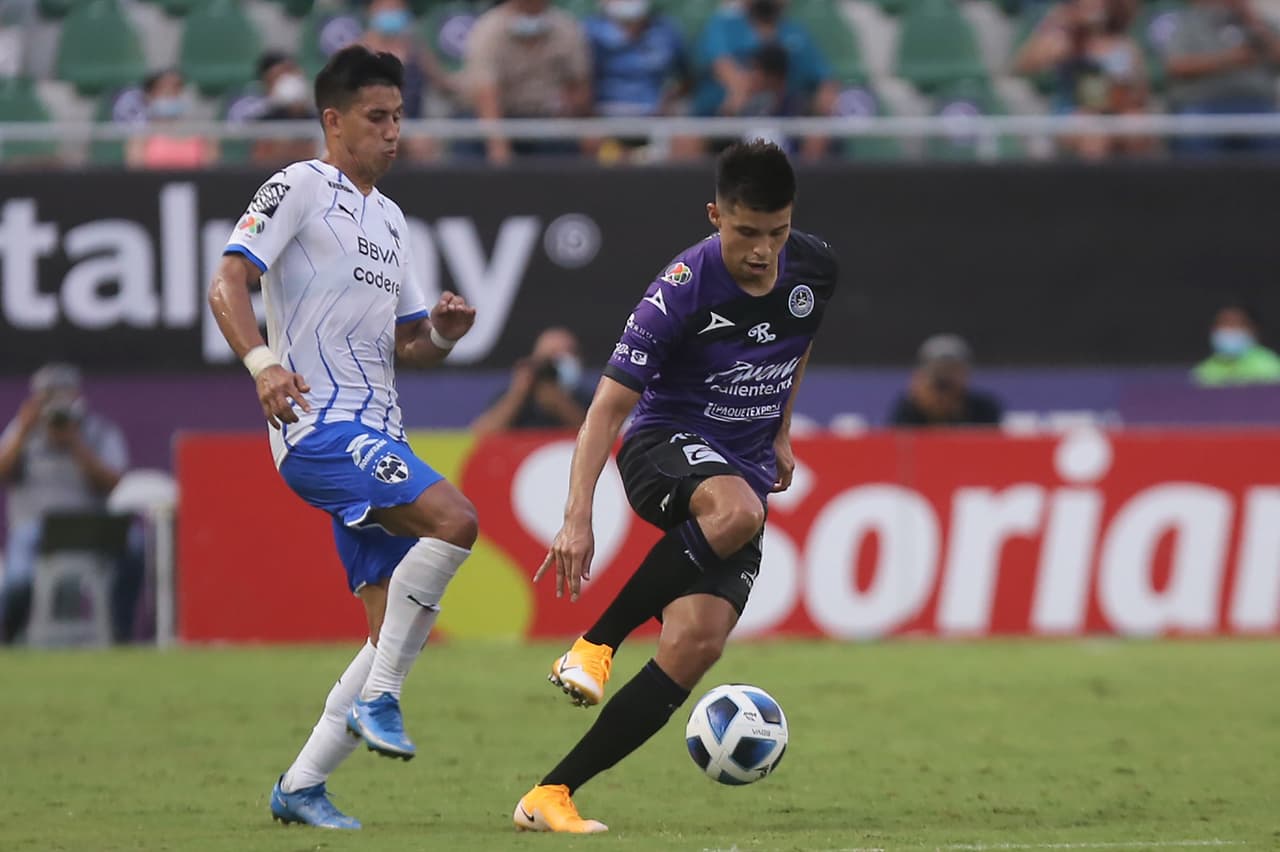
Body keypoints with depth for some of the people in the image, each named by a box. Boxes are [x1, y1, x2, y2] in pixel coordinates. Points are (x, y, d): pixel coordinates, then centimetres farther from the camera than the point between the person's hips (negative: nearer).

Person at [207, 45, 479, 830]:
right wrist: (262, 362, -29)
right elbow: (228, 284, -13)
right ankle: (378, 698, -19)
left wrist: (443, 333, 2)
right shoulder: (301, 188, -2)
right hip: (320, 427, -9)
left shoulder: (390, 219, 22)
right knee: (454, 519, -28)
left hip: (377, 438, 9)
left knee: (398, 627, 2)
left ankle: (302, 787, 7)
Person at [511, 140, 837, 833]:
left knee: (695, 644, -16)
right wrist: (577, 518, -27)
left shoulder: (813, 269, -3)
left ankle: (550, 796, -13)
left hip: (744, 470, 5)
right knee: (736, 509, -42)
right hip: (664, 444, -5)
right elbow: (608, 405, -19)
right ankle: (594, 645, -24)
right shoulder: (683, 289, -19)